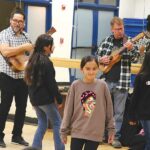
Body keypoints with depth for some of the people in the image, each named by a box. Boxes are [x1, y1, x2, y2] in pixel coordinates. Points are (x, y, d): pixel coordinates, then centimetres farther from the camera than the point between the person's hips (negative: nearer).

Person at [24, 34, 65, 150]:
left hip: (34, 97, 8)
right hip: (45, 98, -8)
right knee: (57, 123, 2)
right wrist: (59, 99, -10)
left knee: (42, 124, 14)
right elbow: (51, 83, -17)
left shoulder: (33, 60, 10)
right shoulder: (46, 62, -16)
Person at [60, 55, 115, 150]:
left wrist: (111, 128, 6)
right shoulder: (75, 85, -4)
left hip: (95, 133, 0)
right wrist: (64, 130, 3)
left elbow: (109, 108, 3)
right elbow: (68, 109, 1)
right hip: (77, 131, 1)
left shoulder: (102, 85, -4)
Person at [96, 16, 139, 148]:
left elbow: (135, 57, -13)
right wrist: (101, 60, -7)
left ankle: (116, 137, 9)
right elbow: (97, 55, 14)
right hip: (106, 81, 2)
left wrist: (131, 49, -33)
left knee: (119, 112, 2)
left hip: (121, 82, -2)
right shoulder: (106, 41, 5)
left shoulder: (129, 42, -2)